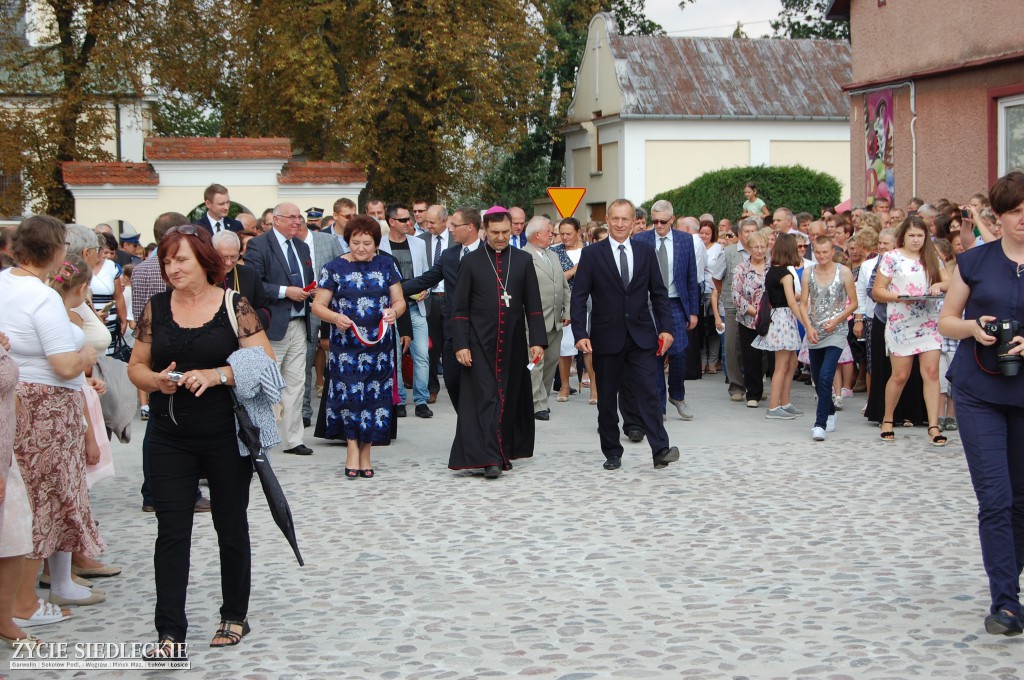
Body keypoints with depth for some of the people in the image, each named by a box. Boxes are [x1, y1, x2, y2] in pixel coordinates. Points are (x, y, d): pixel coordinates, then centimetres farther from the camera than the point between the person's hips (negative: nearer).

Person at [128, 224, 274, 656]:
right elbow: (136, 366, 8)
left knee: (231, 527, 11)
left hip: (226, 437, -2)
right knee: (171, 532, -2)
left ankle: (235, 617, 28)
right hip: (170, 438, 2)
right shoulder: (156, 308, 4)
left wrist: (216, 375, -21)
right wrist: (155, 380, -14)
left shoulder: (234, 307, -5)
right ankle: (170, 632, 2)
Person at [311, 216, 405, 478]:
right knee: (349, 394, -9)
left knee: (374, 395, 1)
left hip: (379, 343, 2)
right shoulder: (335, 267, 1)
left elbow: (399, 300, 9)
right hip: (346, 343, -2)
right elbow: (318, 305, 0)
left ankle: (365, 453, 11)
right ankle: (353, 448, 5)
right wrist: (335, 317, -19)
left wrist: (394, 311, -14)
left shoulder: (386, 265, 8)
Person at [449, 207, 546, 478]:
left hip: (513, 344, 2)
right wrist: (461, 344, -8)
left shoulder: (523, 261, 6)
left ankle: (505, 452, 20)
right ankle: (489, 459, -13)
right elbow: (460, 308, 1)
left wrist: (537, 340, -3)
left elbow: (533, 305, 6)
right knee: (485, 398, -9)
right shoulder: (471, 262, 2)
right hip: (481, 344, -2)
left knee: (510, 399, 7)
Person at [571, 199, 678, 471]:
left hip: (641, 336, 1)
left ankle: (660, 450, -11)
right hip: (606, 338, -1)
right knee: (607, 398, 7)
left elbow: (658, 293, 9)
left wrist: (665, 327, 0)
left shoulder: (646, 252, 6)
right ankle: (612, 453, 16)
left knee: (648, 392, -9)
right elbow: (579, 298, -3)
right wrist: (580, 334, -13)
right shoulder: (592, 254, -1)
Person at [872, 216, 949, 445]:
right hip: (901, 323, -3)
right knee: (900, 375, 2)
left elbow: (950, 282, 10)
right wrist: (899, 297, -17)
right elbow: (877, 291, -1)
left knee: (931, 372, -7)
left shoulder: (931, 258, 11)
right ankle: (887, 420, 22)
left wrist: (939, 285, -12)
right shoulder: (891, 258, 0)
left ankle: (933, 426, -8)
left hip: (929, 323, 3)